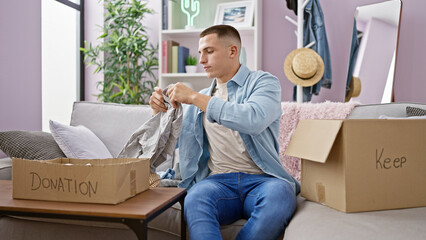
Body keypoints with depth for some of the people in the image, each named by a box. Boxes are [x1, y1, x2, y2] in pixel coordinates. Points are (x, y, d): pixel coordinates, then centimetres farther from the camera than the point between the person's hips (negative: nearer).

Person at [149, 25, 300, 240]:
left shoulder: (263, 82, 7)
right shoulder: (201, 98, 23)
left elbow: (253, 120, -16)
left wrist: (195, 98, -11)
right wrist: (159, 111, 8)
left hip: (261, 179, -2)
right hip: (217, 181, 2)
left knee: (280, 195, -35)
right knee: (195, 199, -32)